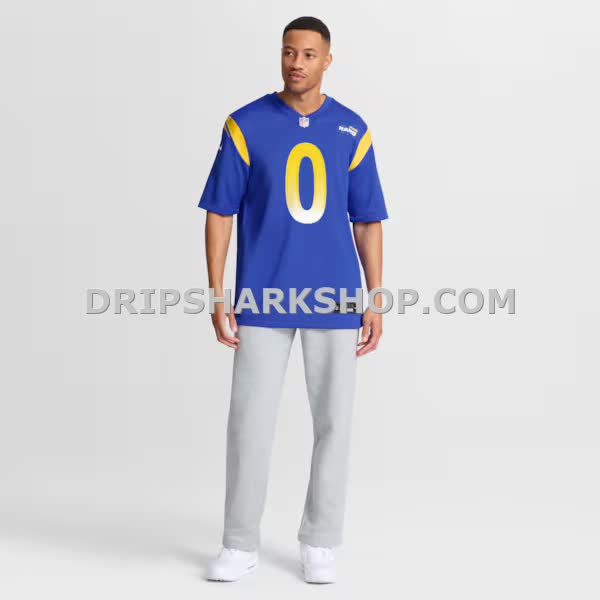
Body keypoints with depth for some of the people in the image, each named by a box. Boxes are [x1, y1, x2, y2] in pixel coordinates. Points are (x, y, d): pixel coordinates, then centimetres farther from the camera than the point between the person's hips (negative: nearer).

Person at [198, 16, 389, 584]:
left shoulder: (352, 130, 4)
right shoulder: (245, 125, -1)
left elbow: (367, 222, 7)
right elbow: (220, 214, 0)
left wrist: (376, 303, 2)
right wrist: (217, 299, -6)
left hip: (335, 301, 1)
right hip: (262, 300, -1)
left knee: (333, 420, 5)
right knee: (249, 420, 0)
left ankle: (319, 543, 19)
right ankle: (240, 544, 13)